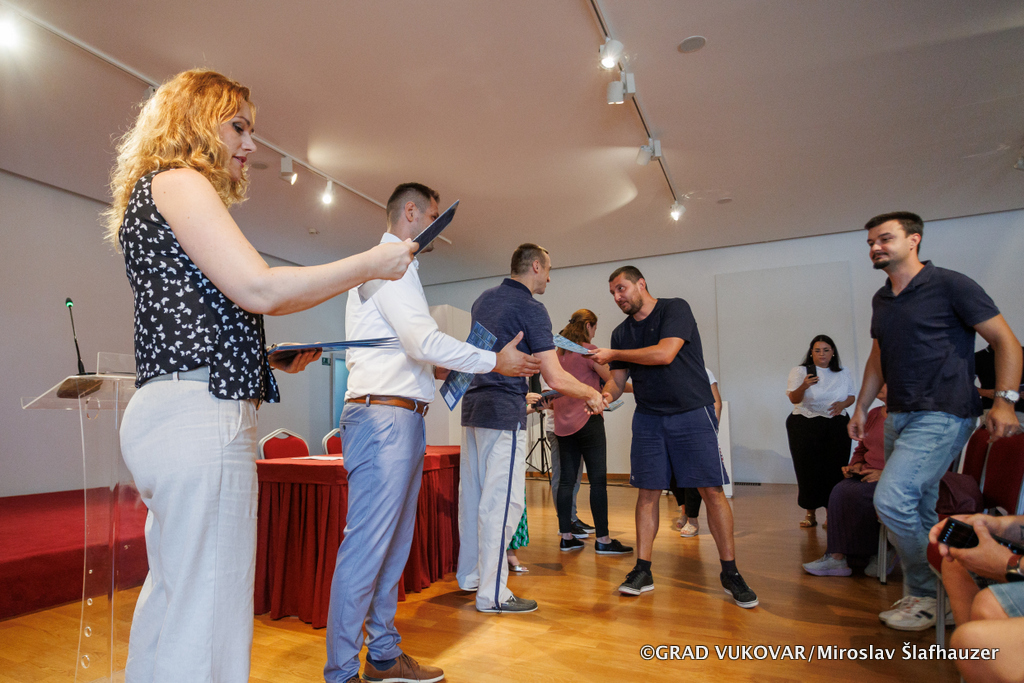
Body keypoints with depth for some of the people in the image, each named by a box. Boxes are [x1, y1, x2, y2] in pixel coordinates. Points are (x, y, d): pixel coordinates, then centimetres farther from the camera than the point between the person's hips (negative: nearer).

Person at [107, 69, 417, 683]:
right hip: (200, 413, -11)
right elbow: (258, 287, -16)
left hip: (167, 413, 11)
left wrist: (275, 357, 14)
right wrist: (371, 264, -8)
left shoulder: (153, 197, 27)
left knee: (172, 597, 17)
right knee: (207, 615, -6)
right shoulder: (178, 181, -3)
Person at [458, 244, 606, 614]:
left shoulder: (483, 299, 14)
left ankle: (469, 574, 29)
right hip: (505, 413, -9)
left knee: (472, 495, 15)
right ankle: (493, 594, 5)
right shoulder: (531, 308, -11)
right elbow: (555, 378, -15)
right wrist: (592, 395, 2)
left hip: (474, 406, 9)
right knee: (501, 501, -2)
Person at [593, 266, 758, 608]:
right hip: (648, 419, 5)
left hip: (692, 413, -4)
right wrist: (605, 395, -14)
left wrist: (613, 354, -12)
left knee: (713, 491, -3)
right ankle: (643, 570, 13)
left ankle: (730, 573, 11)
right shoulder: (621, 332, 11)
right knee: (647, 492, 3)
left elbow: (664, 354, -20)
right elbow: (618, 379, 9)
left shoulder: (675, 309, -6)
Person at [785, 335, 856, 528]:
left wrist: (843, 403, -7)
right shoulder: (800, 371, -2)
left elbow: (851, 396, 16)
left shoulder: (843, 373, 10)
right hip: (805, 426, -2)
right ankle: (810, 514, 11)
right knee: (808, 469, -2)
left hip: (836, 426, 3)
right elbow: (794, 399, -13)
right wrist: (803, 386, -34)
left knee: (835, 469, -2)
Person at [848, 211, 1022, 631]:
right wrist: (861, 407, 19)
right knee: (920, 513, 11)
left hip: (941, 416, -7)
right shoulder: (881, 300, 14)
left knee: (891, 500, -16)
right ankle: (921, 595, 22)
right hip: (899, 418, 7)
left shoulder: (949, 285, -6)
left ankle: (926, 593, 4)